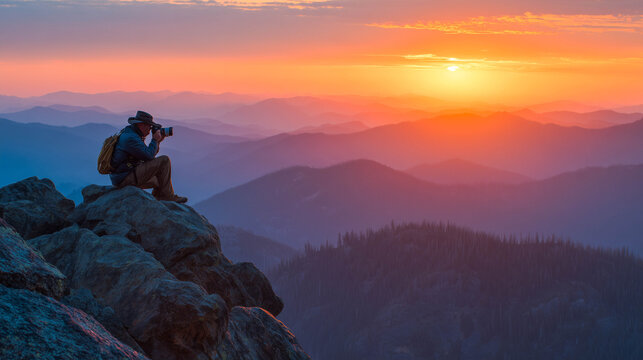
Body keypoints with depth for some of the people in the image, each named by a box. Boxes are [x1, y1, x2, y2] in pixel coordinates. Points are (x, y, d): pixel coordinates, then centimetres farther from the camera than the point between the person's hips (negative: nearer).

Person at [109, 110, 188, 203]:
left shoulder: (132, 135, 17)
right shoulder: (131, 138, -16)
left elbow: (148, 155, 19)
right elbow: (149, 156, -20)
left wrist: (157, 142, 9)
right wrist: (155, 140, -7)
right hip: (126, 178, -11)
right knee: (164, 160, -13)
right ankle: (167, 196, -8)